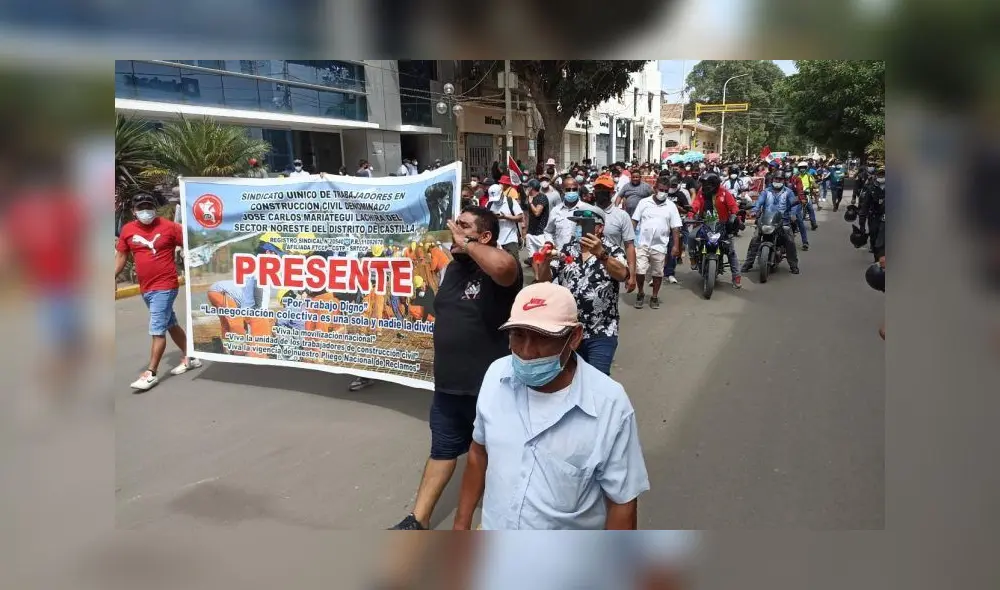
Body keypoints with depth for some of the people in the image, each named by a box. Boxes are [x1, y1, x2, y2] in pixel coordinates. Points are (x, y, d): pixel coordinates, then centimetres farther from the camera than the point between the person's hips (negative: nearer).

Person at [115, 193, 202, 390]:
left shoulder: (170, 227, -8)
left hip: (165, 286, -6)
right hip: (145, 289, 6)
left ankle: (150, 373, -1)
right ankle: (189, 358, 32)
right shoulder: (127, 230, 5)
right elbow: (121, 256, 13)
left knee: (157, 330, -7)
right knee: (170, 324, 18)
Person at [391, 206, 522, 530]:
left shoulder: (498, 271, -18)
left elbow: (503, 265, -44)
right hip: (448, 382, 7)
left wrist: (466, 244, -28)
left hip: (488, 384, -7)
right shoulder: (454, 267, 8)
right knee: (442, 450, 17)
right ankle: (418, 519, 27)